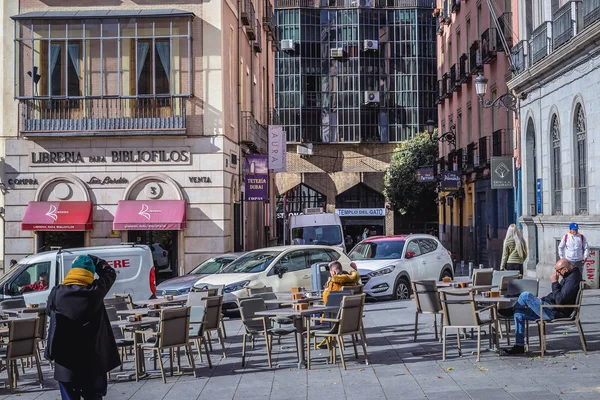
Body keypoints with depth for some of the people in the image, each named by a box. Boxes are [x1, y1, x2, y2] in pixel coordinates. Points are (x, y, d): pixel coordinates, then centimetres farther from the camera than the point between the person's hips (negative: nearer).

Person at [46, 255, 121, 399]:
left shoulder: (57, 293, -8)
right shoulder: (96, 291, -9)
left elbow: (49, 310, 13)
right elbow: (110, 273, 10)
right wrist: (90, 259, 15)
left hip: (65, 359, 0)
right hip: (93, 358, 0)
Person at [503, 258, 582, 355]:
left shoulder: (572, 279, -20)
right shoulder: (568, 276, 14)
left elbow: (560, 301, -26)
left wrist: (555, 283, -20)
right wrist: (542, 300, 16)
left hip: (556, 312, -11)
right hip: (551, 309, 11)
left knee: (525, 296, -17)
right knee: (519, 314, 10)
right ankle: (519, 346, 8)